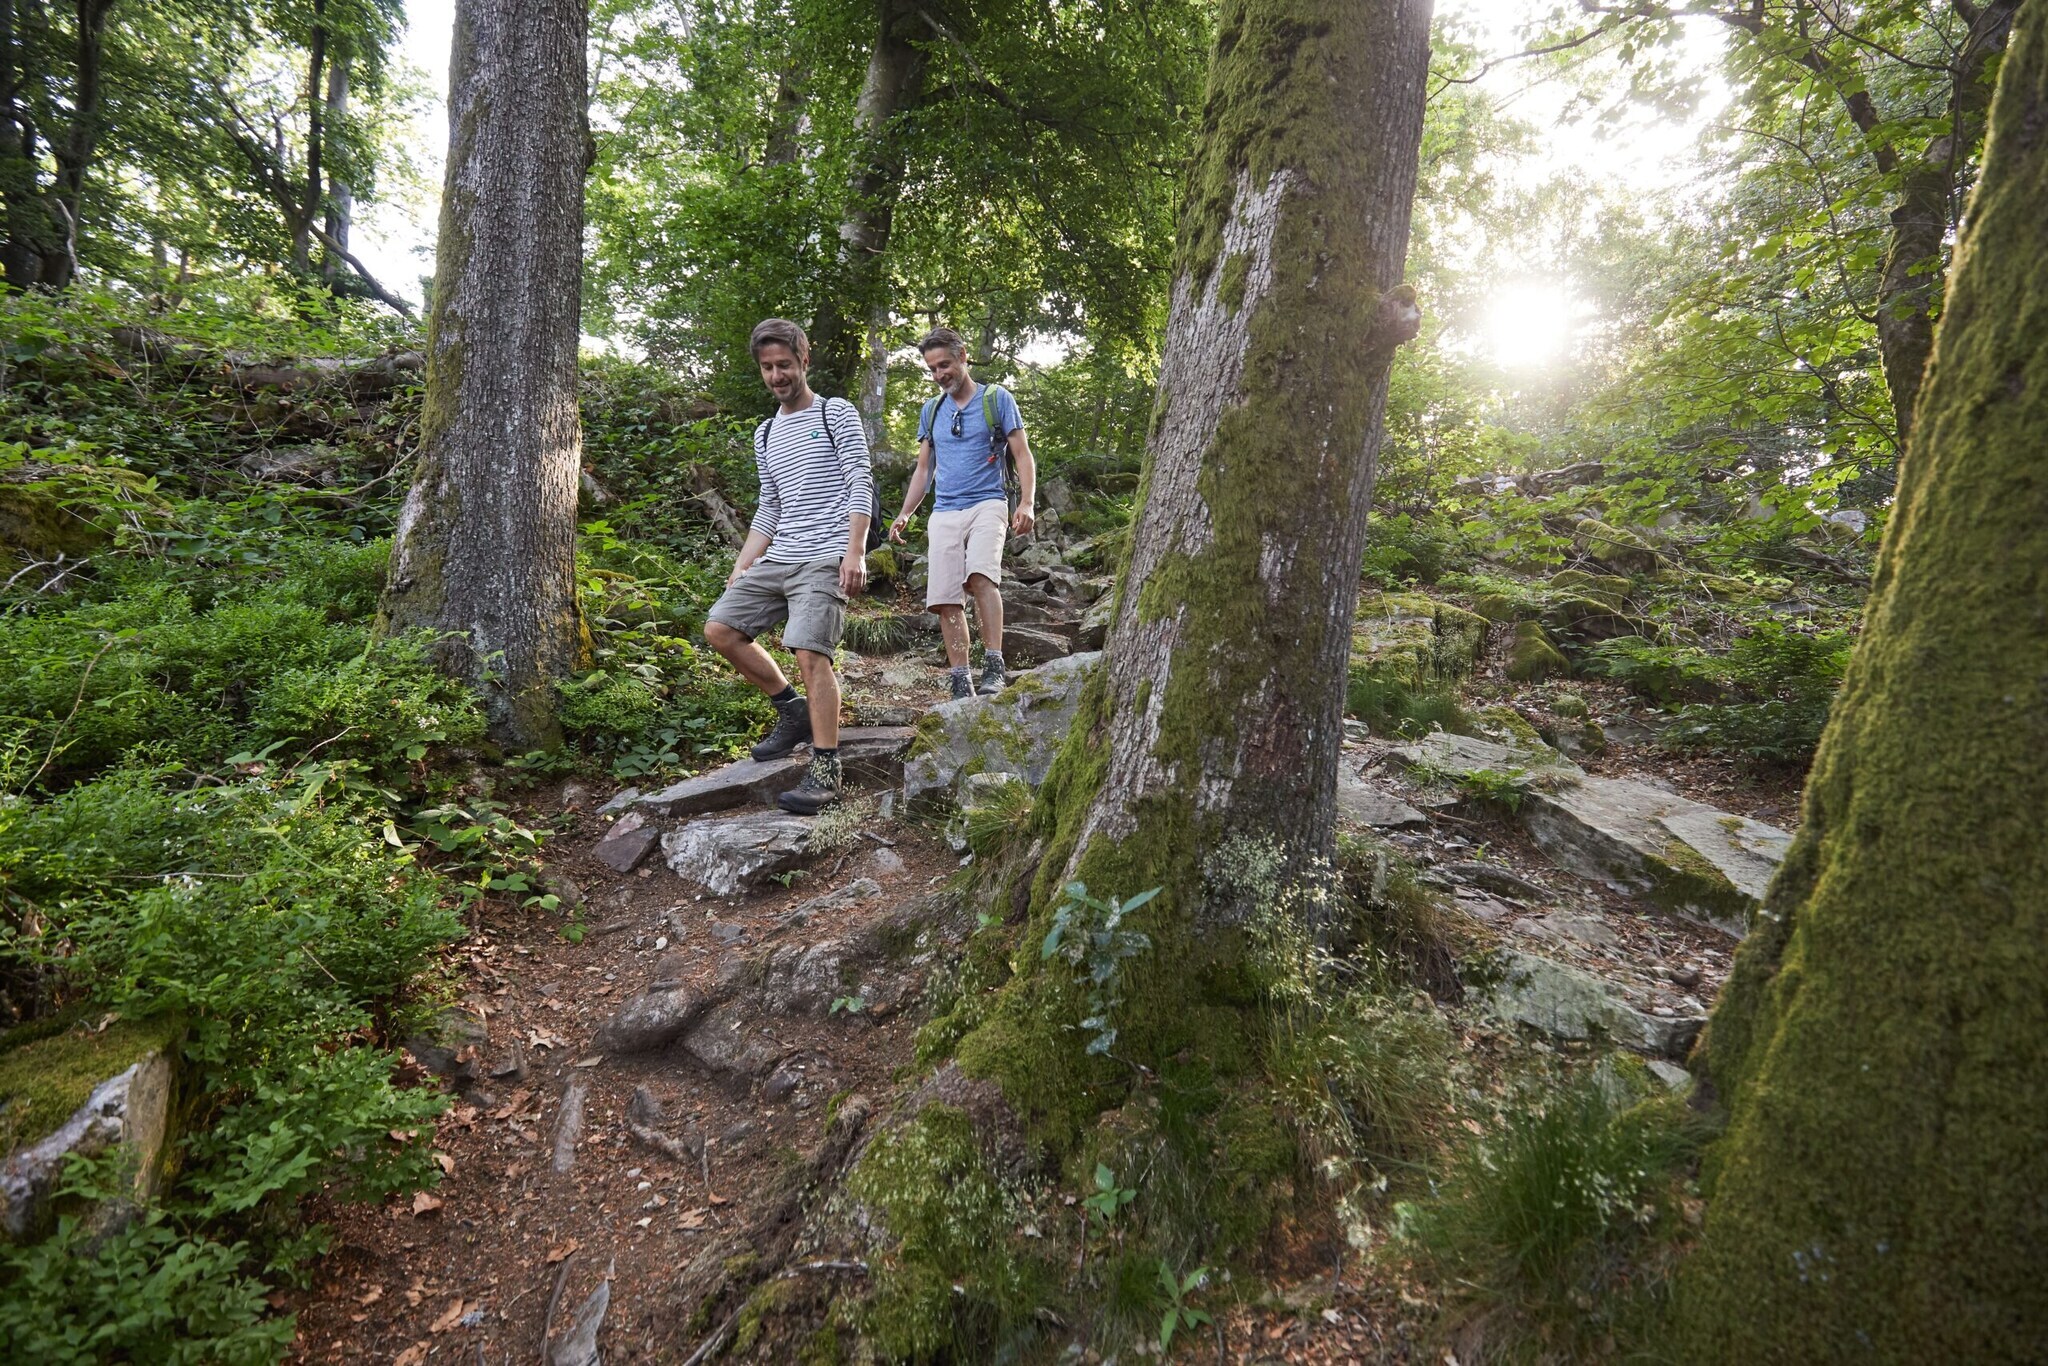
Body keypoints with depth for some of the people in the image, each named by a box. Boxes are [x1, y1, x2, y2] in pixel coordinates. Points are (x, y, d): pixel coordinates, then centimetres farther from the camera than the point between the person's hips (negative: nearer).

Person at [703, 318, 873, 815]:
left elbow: (861, 485, -8)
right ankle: (794, 711, 13)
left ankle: (826, 772, -16)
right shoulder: (765, 434, 21)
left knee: (810, 653, -20)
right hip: (776, 559, 8)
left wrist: (854, 552, -19)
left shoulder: (837, 413, 1)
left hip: (825, 558, -8)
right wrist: (741, 567, 14)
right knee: (719, 629, 1)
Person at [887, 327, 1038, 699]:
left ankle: (994, 666, -28)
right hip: (944, 512, 5)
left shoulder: (997, 399, 6)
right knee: (946, 600, -5)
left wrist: (1026, 503, -13)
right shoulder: (931, 411, 19)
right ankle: (961, 684, -1)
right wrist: (904, 515, 13)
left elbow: (1023, 456, 2)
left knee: (981, 575, -30)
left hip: (987, 504, -4)